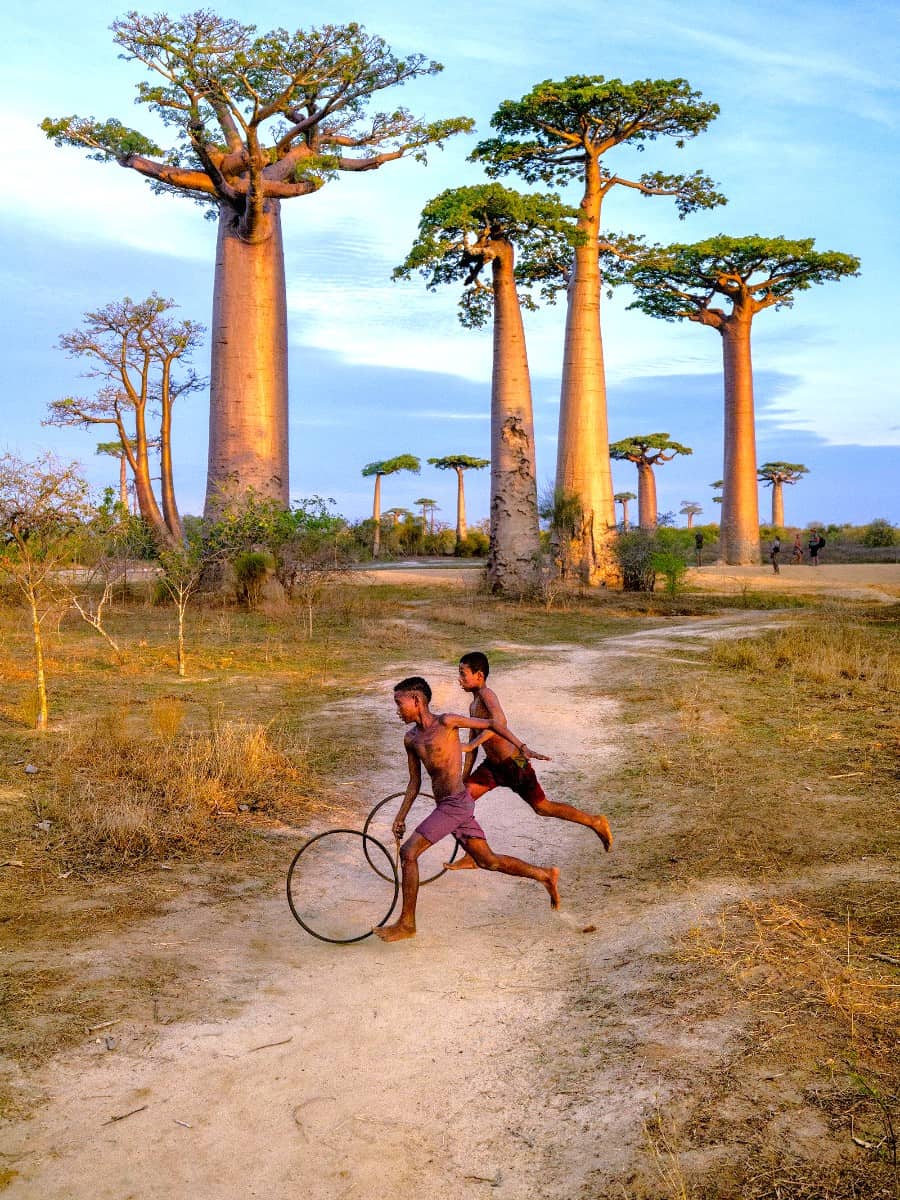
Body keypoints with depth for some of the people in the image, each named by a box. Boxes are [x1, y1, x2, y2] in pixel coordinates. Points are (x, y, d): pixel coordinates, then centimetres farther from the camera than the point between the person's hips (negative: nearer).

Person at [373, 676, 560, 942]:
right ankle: (546, 875, 28)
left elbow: (493, 724, -3)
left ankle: (406, 923, -1)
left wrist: (522, 748, -7)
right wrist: (400, 817, 12)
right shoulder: (411, 739, 10)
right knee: (488, 861, 14)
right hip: (446, 805, 8)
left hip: (456, 804, -8)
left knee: (408, 853, -11)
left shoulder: (446, 722, -11)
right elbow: (415, 782, 17)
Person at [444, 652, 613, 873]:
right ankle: (472, 856, 10)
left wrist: (471, 744, -43)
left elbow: (500, 722, -41)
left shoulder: (486, 694, -20)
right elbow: (473, 744, 17)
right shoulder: (473, 704, 10)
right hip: (492, 765, 9)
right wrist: (464, 777, 15)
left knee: (543, 807, 4)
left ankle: (596, 823, 22)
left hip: (513, 764, -9)